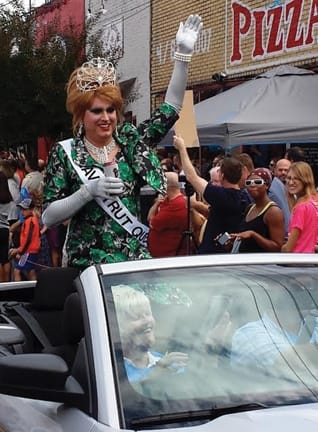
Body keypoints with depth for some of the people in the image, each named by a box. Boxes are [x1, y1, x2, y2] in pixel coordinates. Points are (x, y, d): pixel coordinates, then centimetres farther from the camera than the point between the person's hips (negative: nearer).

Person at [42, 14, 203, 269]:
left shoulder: (130, 140, 5)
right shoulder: (65, 153, -4)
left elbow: (170, 108, 3)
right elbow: (48, 217, -6)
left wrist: (183, 53, -4)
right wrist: (88, 191, -20)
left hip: (135, 258, 3)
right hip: (89, 264, -3)